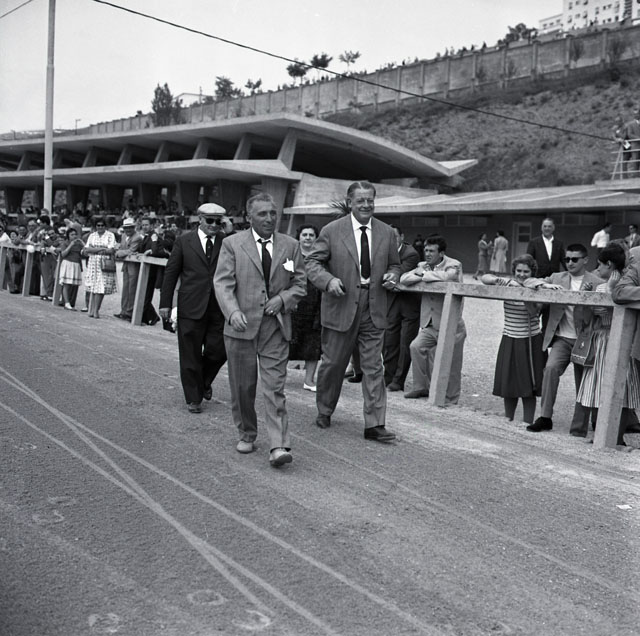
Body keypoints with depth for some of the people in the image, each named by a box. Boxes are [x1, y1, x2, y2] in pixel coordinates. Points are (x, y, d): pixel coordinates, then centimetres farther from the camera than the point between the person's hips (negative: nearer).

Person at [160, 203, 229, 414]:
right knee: (191, 355, 4)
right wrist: (165, 303, 2)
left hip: (219, 307, 1)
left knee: (218, 351, 3)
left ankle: (204, 382, 35)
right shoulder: (184, 241, 2)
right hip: (191, 307, -1)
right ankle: (193, 398, 19)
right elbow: (171, 273, 4)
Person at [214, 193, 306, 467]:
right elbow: (223, 282, -7)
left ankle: (279, 446, -6)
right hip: (241, 325, 0)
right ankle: (246, 434, 29)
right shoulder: (232, 244, 1)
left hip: (275, 326, 0)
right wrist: (233, 312, -24)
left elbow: (300, 283, 12)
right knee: (243, 386, 10)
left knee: (275, 387, -5)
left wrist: (283, 299, -8)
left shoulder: (290, 245, 8)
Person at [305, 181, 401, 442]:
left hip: (373, 309, 2)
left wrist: (392, 276, -4)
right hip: (340, 307, -2)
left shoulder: (387, 233, 8)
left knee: (373, 367, 0)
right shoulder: (331, 231, -2)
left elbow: (394, 264, 18)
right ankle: (324, 411, 31)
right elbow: (312, 262, 0)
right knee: (333, 363, 9)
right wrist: (328, 280, -19)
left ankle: (374, 425, 4)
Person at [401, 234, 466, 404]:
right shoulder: (423, 265, 10)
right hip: (430, 324, 5)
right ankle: (422, 387, 5)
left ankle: (451, 398, 19)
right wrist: (422, 275, -16)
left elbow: (445, 277, -30)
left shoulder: (453, 265, -8)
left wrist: (423, 274, -15)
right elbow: (404, 279, -1)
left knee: (451, 364, 2)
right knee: (416, 346, -12)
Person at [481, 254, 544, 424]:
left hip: (530, 342, -3)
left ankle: (527, 422, 8)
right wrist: (503, 281, -25)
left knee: (528, 386, 0)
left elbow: (534, 311, -19)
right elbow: (484, 278, -10)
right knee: (508, 384, 10)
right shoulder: (507, 284, 2)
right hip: (509, 341, 3)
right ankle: (508, 419, 25)